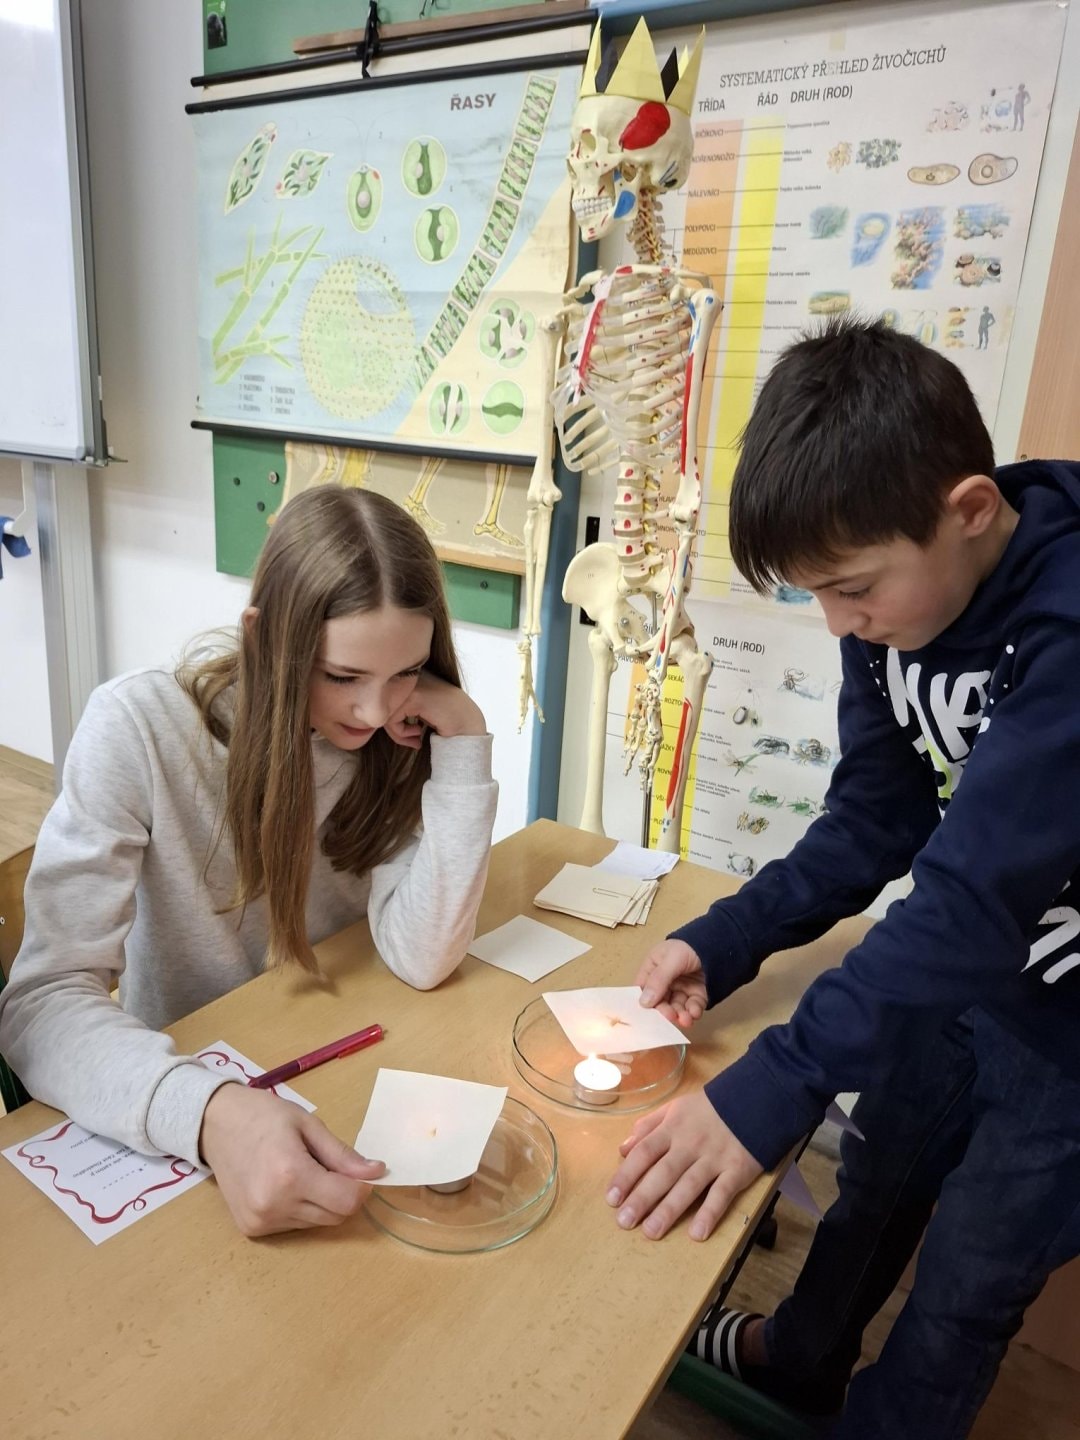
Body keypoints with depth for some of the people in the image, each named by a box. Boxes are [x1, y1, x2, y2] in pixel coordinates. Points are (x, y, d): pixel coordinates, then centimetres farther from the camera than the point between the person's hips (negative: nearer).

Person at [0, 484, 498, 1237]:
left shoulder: (399, 736, -12)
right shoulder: (140, 728, -21)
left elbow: (423, 959, -19)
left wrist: (464, 740, -25)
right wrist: (212, 1113, -41)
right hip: (180, 1105, 0)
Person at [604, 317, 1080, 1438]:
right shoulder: (895, 603, -9)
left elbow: (980, 895, -37)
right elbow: (874, 826, -4)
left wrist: (772, 1087, -38)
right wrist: (720, 944, -15)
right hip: (962, 971, 6)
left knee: (964, 1288, 13)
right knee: (875, 1186, 25)